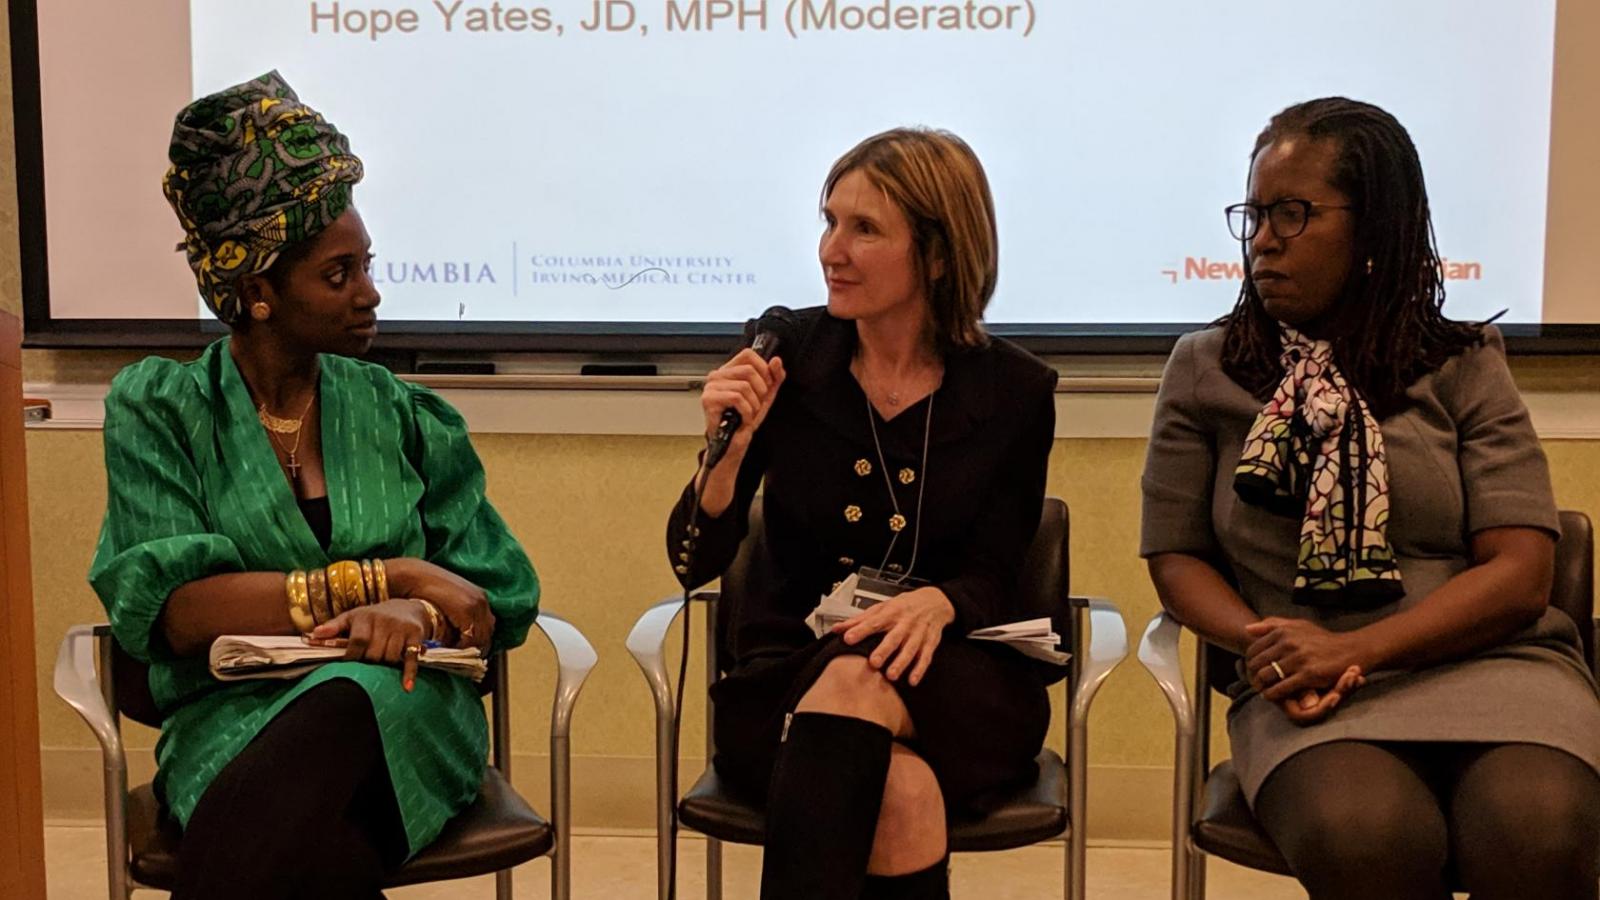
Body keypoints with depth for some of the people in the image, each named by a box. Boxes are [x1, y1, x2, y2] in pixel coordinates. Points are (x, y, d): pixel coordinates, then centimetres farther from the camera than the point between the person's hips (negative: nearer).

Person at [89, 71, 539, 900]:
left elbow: (502, 599, 9)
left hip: (406, 717, 3)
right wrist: (384, 576, -14)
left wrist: (416, 614, -15)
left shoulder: (406, 417, 13)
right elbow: (167, 610, -8)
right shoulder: (158, 409, 6)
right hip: (229, 724, -2)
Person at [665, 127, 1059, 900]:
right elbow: (694, 567, -1)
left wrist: (938, 603, -24)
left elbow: (993, 580, 0)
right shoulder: (785, 359, -1)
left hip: (955, 684, 1)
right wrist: (728, 451, -20)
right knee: (902, 794, -35)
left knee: (857, 685, -35)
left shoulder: (1014, 393, -1)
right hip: (789, 675, 0)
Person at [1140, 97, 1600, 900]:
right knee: (1362, 834, -35)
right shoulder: (1205, 371, 11)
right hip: (1313, 688, 0)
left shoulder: (1464, 369, 8)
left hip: (1489, 664, 1)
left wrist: (1354, 648, -15)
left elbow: (1520, 574, -1)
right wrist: (1263, 646, -12)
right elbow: (1177, 556, 9)